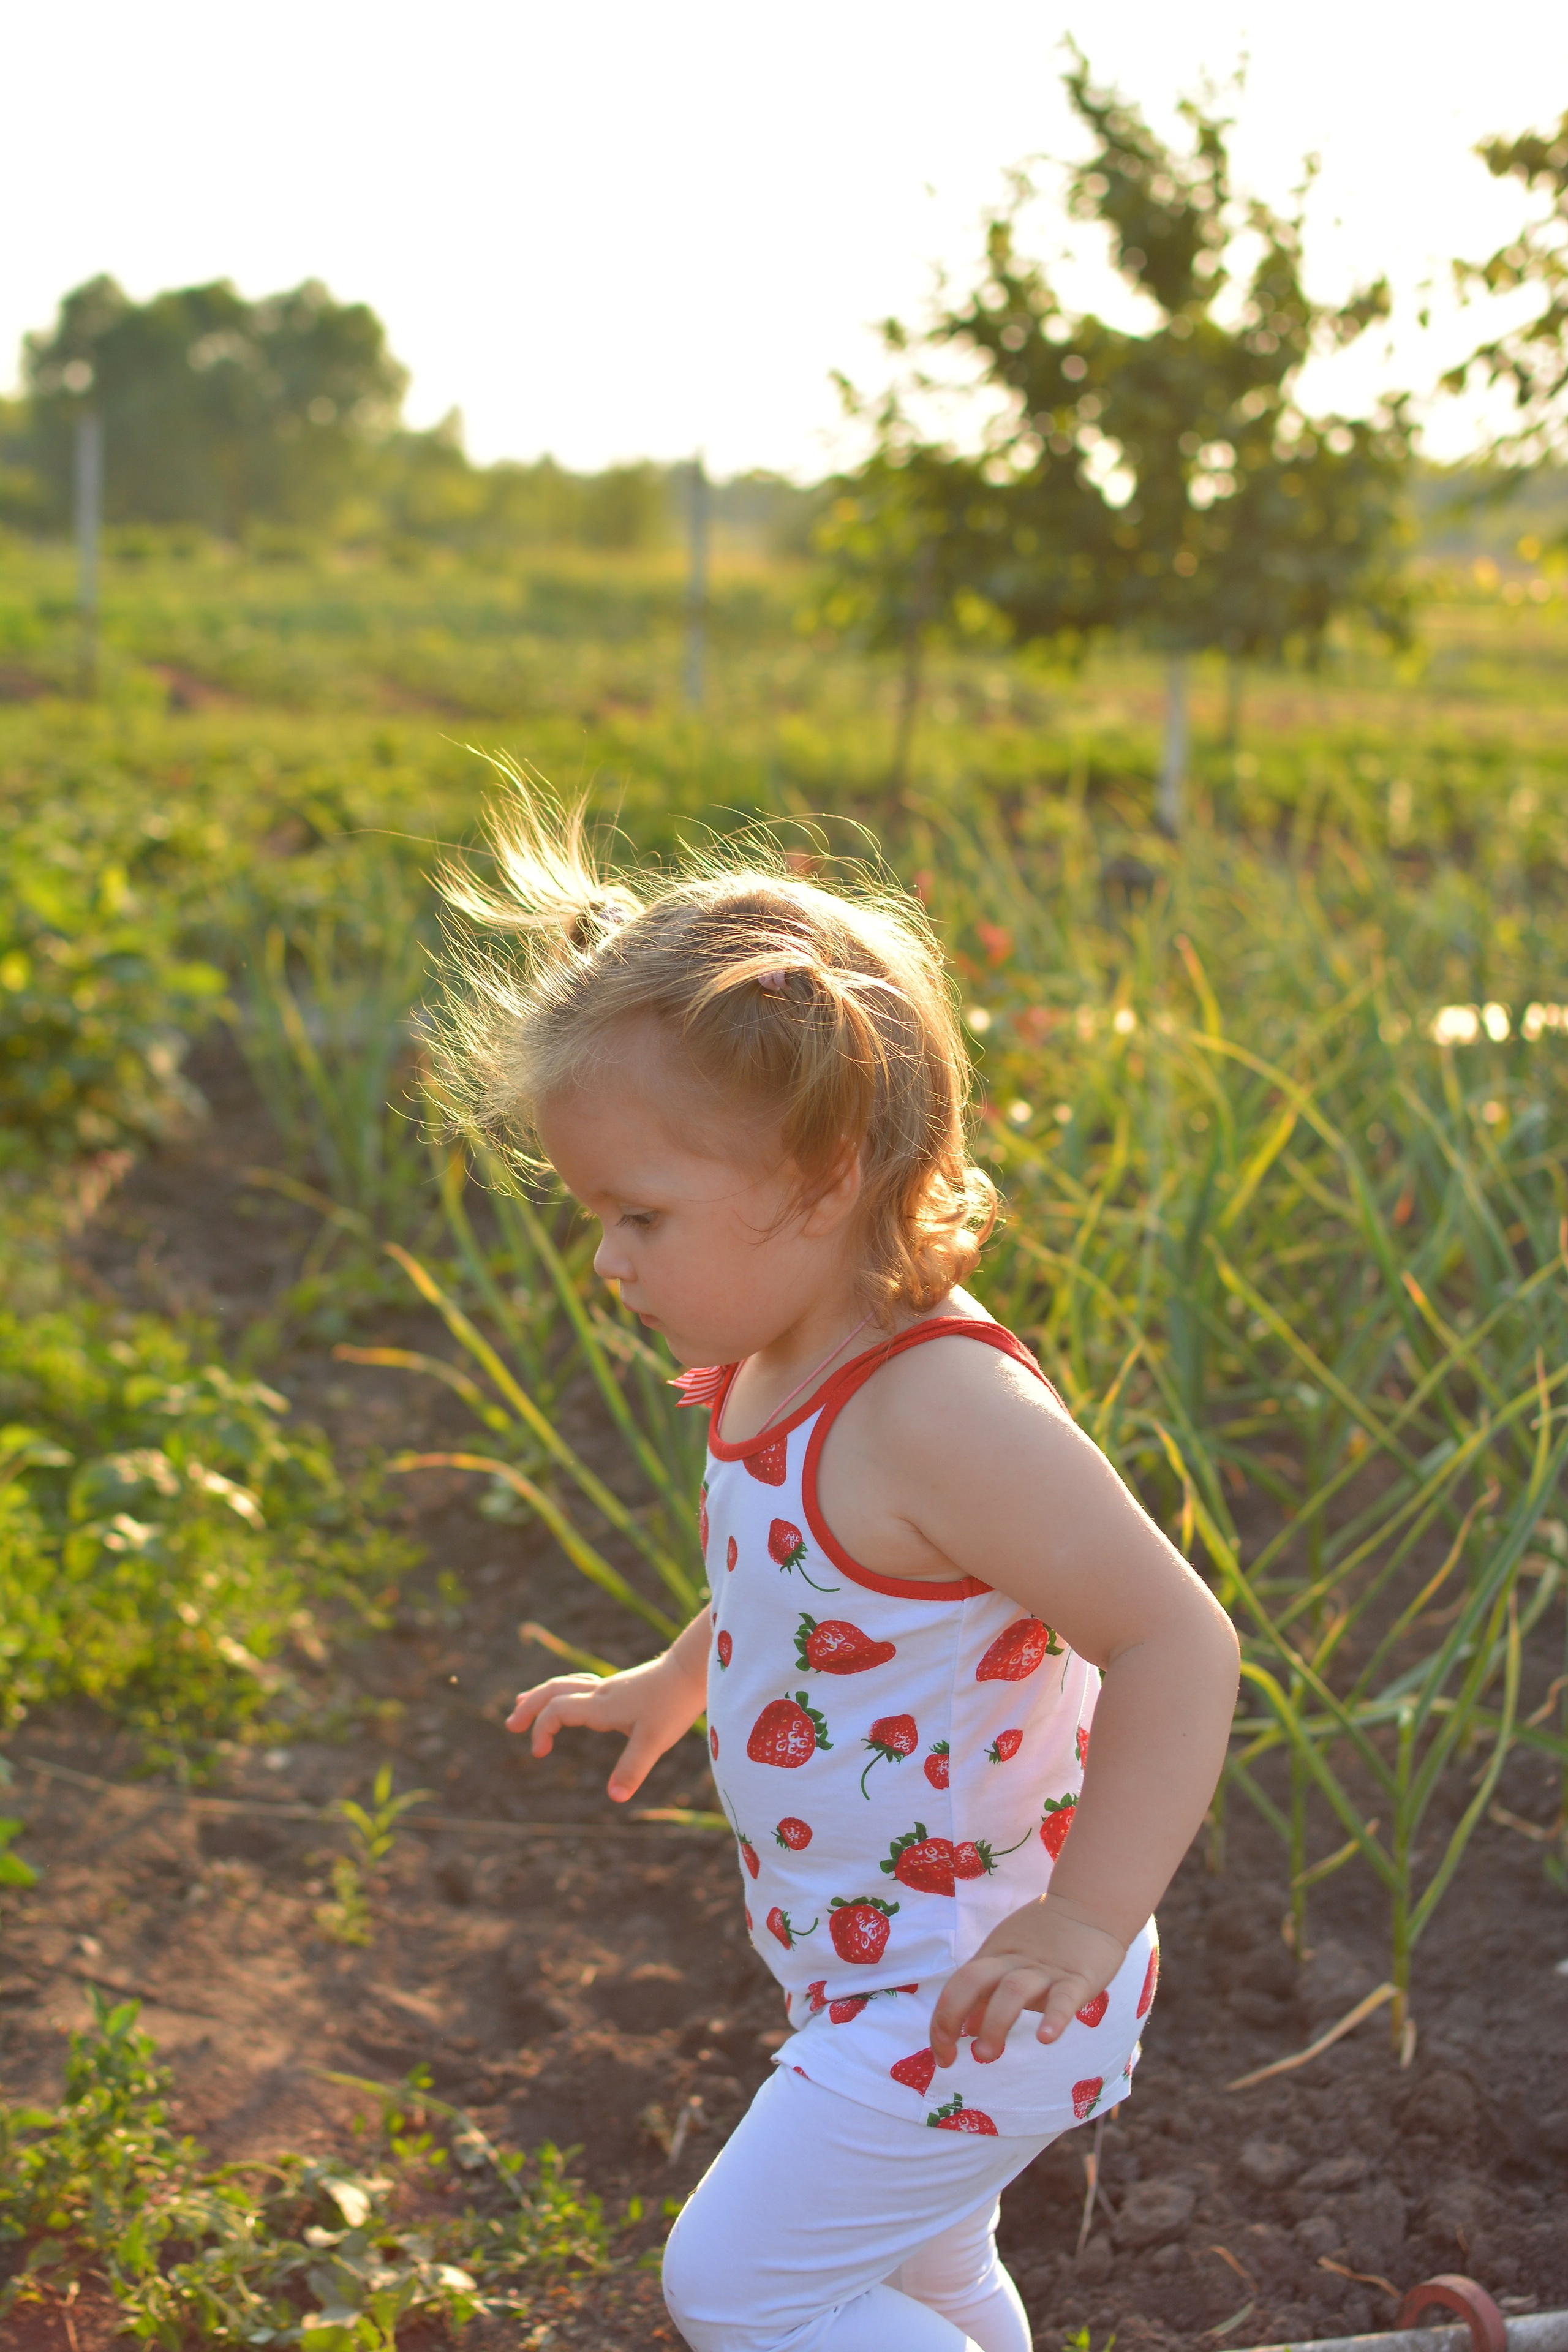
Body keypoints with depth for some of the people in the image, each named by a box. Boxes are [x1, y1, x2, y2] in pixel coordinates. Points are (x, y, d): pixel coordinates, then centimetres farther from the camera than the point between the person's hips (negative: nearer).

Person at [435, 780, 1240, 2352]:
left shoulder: (942, 1408, -31)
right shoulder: (786, 1369, -1)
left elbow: (1176, 1638, -32)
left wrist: (1087, 1921, -32)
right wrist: (670, 1683, 27)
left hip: (973, 1989, -9)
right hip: (881, 1964, 9)